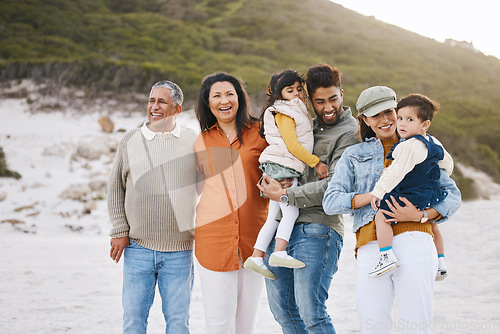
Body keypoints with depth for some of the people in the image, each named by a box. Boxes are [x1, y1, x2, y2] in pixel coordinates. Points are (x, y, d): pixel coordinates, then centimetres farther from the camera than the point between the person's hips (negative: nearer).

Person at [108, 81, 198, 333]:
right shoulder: (130, 141, 5)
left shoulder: (193, 142, 3)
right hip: (137, 247, 1)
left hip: (179, 250, -1)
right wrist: (119, 232, 3)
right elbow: (115, 189, 10)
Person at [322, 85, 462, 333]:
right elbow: (331, 201, 9)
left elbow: (453, 195, 13)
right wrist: (372, 196, -6)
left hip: (412, 240, -1)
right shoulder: (353, 155, 21)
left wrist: (420, 215, -5)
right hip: (370, 246, 1)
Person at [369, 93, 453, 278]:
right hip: (431, 197, 10)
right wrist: (436, 179, 42)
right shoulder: (433, 143, 9)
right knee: (432, 225, 30)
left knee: (381, 216, -8)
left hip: (412, 197, -10)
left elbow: (396, 172, -26)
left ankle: (387, 256, -18)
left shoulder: (409, 146, -21)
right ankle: (440, 264, 40)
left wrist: (378, 191, -22)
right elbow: (447, 162, 25)